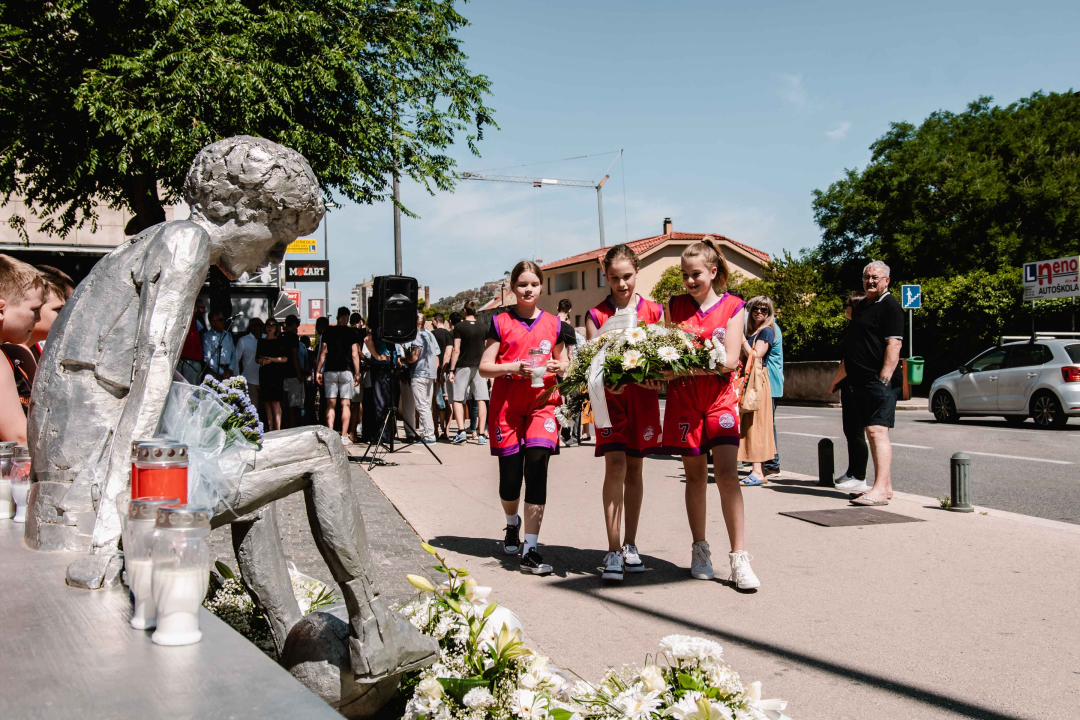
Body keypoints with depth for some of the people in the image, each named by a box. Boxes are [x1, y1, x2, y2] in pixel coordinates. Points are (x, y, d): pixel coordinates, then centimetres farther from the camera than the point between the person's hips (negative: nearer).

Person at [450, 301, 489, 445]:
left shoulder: (459, 326, -4)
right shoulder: (482, 327, 8)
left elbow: (456, 350, -8)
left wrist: (452, 370, -6)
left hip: (463, 367, -3)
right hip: (479, 367, 3)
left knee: (458, 400, 4)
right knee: (481, 400, 1)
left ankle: (461, 431, -11)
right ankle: (481, 434, -3)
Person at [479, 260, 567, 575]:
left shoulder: (552, 323, 10)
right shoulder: (501, 322, 4)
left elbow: (564, 362, 21)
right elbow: (484, 367, 0)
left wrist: (558, 367, -3)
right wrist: (513, 367, -18)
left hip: (542, 402, 1)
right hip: (506, 404, 0)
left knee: (537, 467, -13)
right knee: (510, 473, 4)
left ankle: (530, 551, -10)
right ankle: (512, 524, 38)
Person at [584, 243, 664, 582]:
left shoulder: (654, 311, 7)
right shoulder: (596, 315, 3)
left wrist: (657, 376, -16)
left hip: (644, 394, 2)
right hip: (610, 394, -2)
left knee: (635, 468, 9)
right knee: (615, 465, -12)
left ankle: (630, 545, 20)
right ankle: (613, 551, -11)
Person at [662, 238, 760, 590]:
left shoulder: (732, 306, 0)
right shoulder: (675, 306, 7)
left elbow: (730, 360, -8)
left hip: (720, 395, -2)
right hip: (683, 396, 2)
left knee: (726, 472, -13)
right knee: (695, 474, 6)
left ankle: (739, 558, -9)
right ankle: (700, 551, 20)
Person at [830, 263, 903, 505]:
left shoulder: (889, 306, -6)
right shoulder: (862, 306, 21)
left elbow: (893, 345, -16)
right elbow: (852, 351, 26)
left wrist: (884, 379, -24)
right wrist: (836, 379, 27)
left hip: (879, 381, -9)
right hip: (860, 382, 9)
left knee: (878, 431, -15)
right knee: (872, 433, 9)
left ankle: (880, 489, -19)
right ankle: (885, 486, 14)